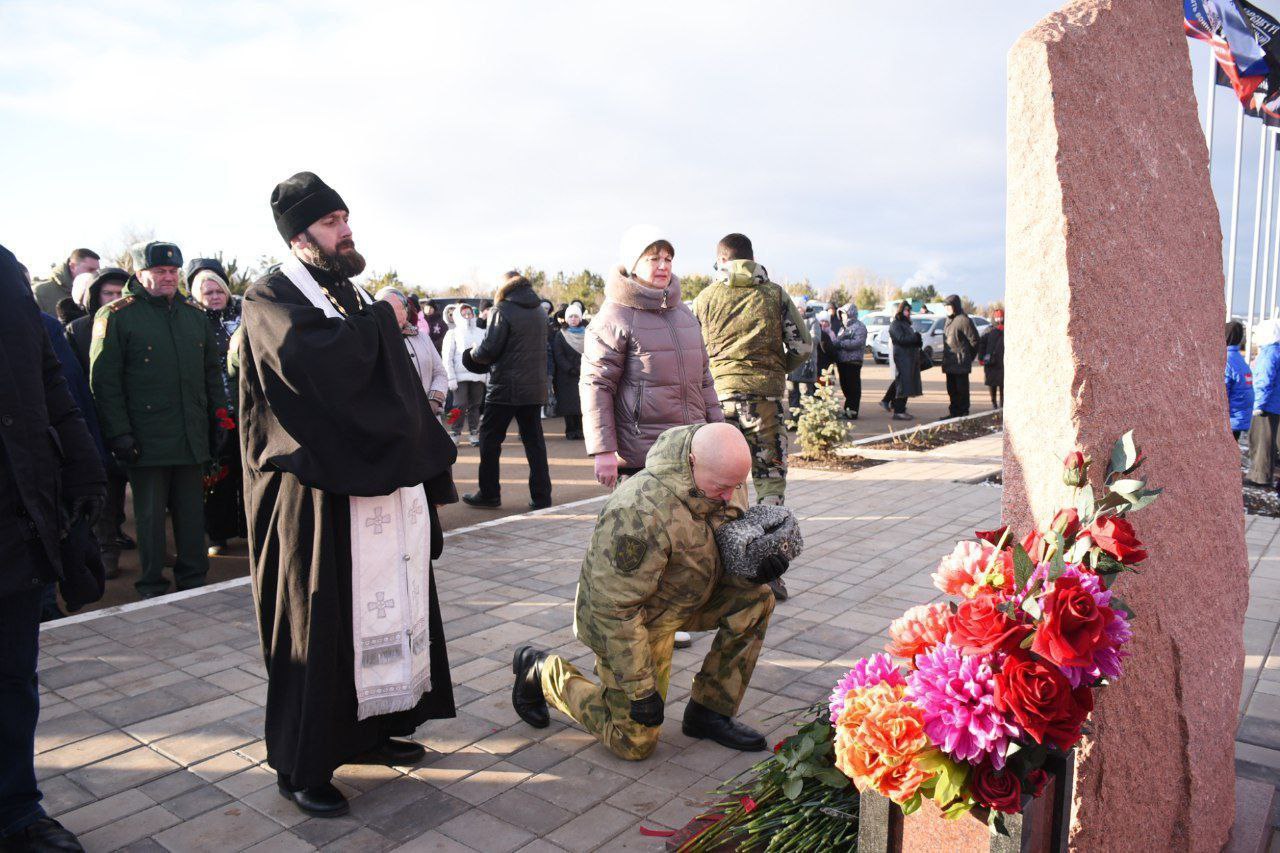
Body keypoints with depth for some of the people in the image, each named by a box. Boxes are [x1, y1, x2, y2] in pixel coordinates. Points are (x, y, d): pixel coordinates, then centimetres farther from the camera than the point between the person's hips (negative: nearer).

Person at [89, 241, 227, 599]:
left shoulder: (193, 314, 14)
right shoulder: (116, 316, -2)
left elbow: (213, 370, 19)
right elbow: (104, 380, -6)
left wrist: (219, 416, 12)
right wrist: (118, 433, -12)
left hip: (193, 436, 5)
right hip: (147, 439, -4)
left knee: (192, 511, 10)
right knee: (150, 514, 3)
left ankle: (193, 579, 21)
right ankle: (152, 587, 15)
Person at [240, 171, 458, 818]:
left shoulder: (351, 299, 16)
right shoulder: (271, 299, -9)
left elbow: (398, 388, 18)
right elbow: (321, 362, -29)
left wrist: (429, 467, 15)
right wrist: (377, 319, -11)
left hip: (384, 487, 8)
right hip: (316, 495, -8)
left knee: (387, 610, 14)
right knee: (317, 626, 1)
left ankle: (369, 730, 32)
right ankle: (301, 769, 16)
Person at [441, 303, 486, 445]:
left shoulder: (481, 333, 12)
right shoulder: (453, 333, 3)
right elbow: (447, 358, -1)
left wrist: (488, 376, 7)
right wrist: (451, 378, -8)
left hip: (478, 375, 3)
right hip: (460, 376, -3)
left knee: (475, 405, 5)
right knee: (460, 405, -6)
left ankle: (474, 433, 12)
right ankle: (456, 434, 3)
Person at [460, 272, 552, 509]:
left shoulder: (503, 310, -10)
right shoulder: (540, 311, 10)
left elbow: (488, 350, -14)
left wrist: (473, 355, 9)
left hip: (505, 387, -6)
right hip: (535, 387, 6)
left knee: (490, 438, 8)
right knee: (534, 441, 9)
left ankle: (489, 494, 13)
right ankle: (541, 496, 8)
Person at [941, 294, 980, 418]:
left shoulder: (963, 320, -12)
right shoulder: (949, 320, 15)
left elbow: (974, 340, -11)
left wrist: (966, 356, -2)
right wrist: (945, 358, 15)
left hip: (960, 361, -9)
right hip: (949, 361, 9)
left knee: (962, 389, -3)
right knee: (951, 389, 13)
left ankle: (963, 413, 1)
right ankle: (954, 413, 21)